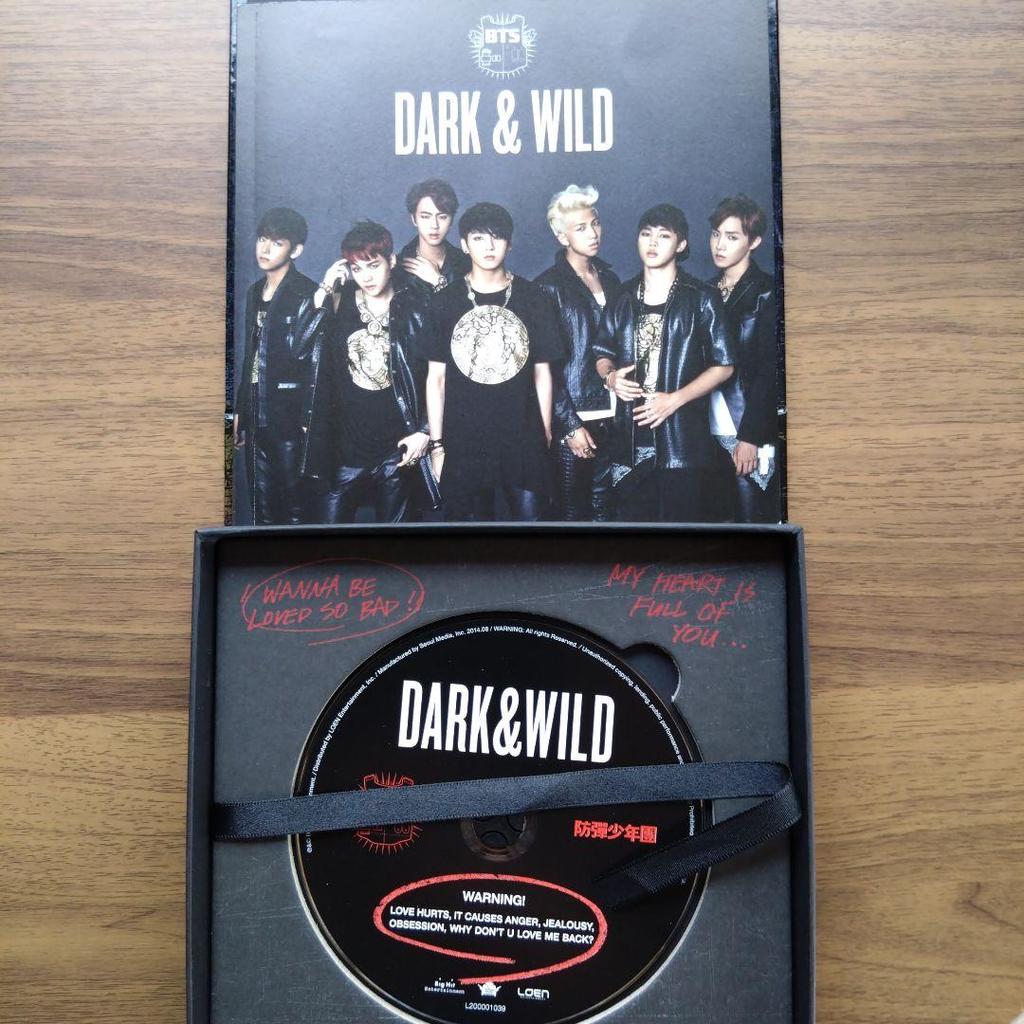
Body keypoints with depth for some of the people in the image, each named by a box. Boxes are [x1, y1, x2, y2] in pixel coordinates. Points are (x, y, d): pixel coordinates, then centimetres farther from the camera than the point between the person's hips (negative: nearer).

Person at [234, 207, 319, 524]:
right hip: (257, 416, 7)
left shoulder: (307, 294, -9)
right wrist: (240, 411, 19)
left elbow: (303, 352, -15)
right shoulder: (255, 293, 14)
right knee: (261, 508, 12)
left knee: (295, 508, -1)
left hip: (290, 418, -7)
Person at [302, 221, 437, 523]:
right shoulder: (339, 304, 4)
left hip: (396, 447, -1)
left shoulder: (414, 310, 0)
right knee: (332, 518, 3)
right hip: (345, 444, 1)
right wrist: (323, 289, -9)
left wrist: (424, 431, -5)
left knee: (391, 519, 10)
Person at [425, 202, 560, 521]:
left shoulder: (532, 299, 5)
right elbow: (435, 378, 4)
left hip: (524, 442, 0)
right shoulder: (445, 302, 3)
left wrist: (546, 438, 3)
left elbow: (542, 374, 7)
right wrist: (436, 445, 0)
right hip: (462, 444, 0)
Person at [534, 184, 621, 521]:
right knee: (572, 509, 1)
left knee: (604, 507, 7)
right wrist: (569, 425, -12)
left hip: (611, 415, 5)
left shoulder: (609, 278, 13)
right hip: (573, 419, -5)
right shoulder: (549, 286, -5)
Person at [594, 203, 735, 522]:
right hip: (631, 436, 4)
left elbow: (723, 365, -2)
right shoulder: (624, 297, 12)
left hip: (683, 438, -3)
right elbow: (603, 353, 20)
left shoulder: (701, 298, 0)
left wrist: (674, 399, -14)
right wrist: (610, 376, -4)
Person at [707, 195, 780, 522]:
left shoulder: (766, 293, -4)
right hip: (712, 433, 5)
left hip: (749, 434, -5)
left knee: (754, 518, -4)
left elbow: (769, 369, -9)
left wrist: (750, 437, -15)